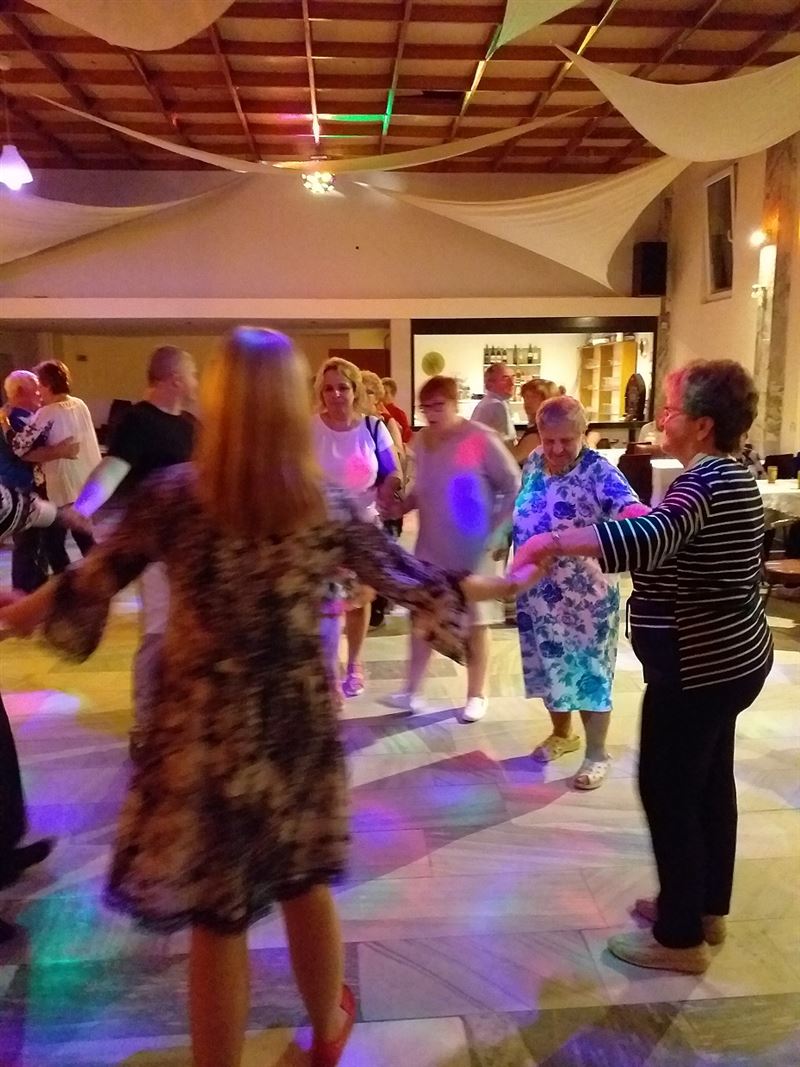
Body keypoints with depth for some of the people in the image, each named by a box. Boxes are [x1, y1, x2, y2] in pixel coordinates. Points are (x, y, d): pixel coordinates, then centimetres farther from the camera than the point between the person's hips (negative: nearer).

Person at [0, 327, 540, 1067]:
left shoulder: (171, 495, -12)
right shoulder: (330, 508, -7)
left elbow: (88, 588, -1)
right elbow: (413, 581, 2)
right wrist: (500, 586, 20)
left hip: (203, 730, -2)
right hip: (298, 724, 3)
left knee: (217, 917, 13)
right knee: (305, 886, 23)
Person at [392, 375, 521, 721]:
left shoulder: (481, 439, -15)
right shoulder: (422, 439, 2)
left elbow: (514, 486, -10)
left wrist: (496, 528, -13)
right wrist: (399, 506, -6)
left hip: (471, 548, -5)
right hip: (430, 546, 5)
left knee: (474, 621, 9)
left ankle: (476, 695, 24)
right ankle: (412, 691, 19)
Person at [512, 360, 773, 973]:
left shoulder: (704, 481, -22)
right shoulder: (731, 477, 9)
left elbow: (649, 538, -42)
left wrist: (554, 542, -43)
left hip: (698, 666, -10)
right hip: (730, 656, 10)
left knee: (668, 791, 2)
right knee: (710, 782, 19)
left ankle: (681, 938, 16)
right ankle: (708, 907, 35)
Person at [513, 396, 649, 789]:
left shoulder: (598, 472, -19)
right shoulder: (534, 462, 1)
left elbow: (630, 509, -36)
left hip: (585, 597, -6)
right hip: (538, 593, 6)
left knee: (589, 672, 6)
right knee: (550, 666, 20)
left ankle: (597, 754, 23)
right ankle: (562, 733, 42)